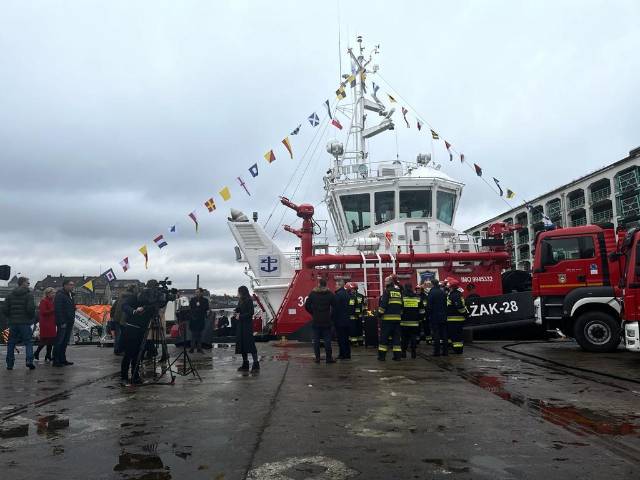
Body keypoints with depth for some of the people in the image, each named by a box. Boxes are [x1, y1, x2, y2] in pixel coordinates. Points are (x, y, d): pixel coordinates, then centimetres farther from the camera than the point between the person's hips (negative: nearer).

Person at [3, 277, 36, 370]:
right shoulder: (29, 294, -6)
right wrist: (31, 317, 1)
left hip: (12, 323, 4)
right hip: (25, 323, -4)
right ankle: (29, 361, -12)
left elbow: (4, 308, 2)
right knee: (28, 342, 2)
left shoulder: (10, 295, 8)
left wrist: (10, 317, 14)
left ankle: (9, 364, 12)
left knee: (11, 343, 11)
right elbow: (31, 308, -16)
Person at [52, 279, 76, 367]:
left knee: (65, 342, 13)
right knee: (59, 341, -5)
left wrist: (72, 320, 15)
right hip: (63, 323, -9)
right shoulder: (60, 295, -12)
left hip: (69, 322, 9)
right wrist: (62, 322, -22)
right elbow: (58, 310, -19)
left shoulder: (70, 295, 17)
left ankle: (62, 360, 19)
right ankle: (56, 361, -1)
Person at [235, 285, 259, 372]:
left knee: (250, 344, -10)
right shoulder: (240, 301, 13)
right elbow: (238, 310, 19)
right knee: (242, 345, 9)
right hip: (241, 326, 9)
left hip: (247, 326, -9)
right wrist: (237, 314, -3)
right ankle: (245, 364, 15)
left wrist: (240, 316, -12)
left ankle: (256, 364, -8)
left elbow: (250, 313, -15)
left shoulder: (249, 301, -10)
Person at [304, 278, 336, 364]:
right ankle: (329, 358, 3)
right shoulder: (330, 294, -3)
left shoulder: (312, 293, 0)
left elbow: (307, 306, 0)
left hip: (315, 321, 1)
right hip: (326, 321, -1)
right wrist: (331, 314, 9)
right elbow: (334, 306, -7)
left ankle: (317, 358, 7)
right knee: (327, 340, 3)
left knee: (316, 340, 7)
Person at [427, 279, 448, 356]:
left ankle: (437, 351, -1)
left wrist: (428, 315, -3)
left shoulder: (431, 292, -11)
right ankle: (445, 351, 12)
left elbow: (429, 306, -12)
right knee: (444, 334, 9)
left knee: (436, 335, -2)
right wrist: (445, 314, 16)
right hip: (443, 317, 5)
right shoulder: (443, 292, 5)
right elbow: (446, 304, 10)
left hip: (434, 317, -5)